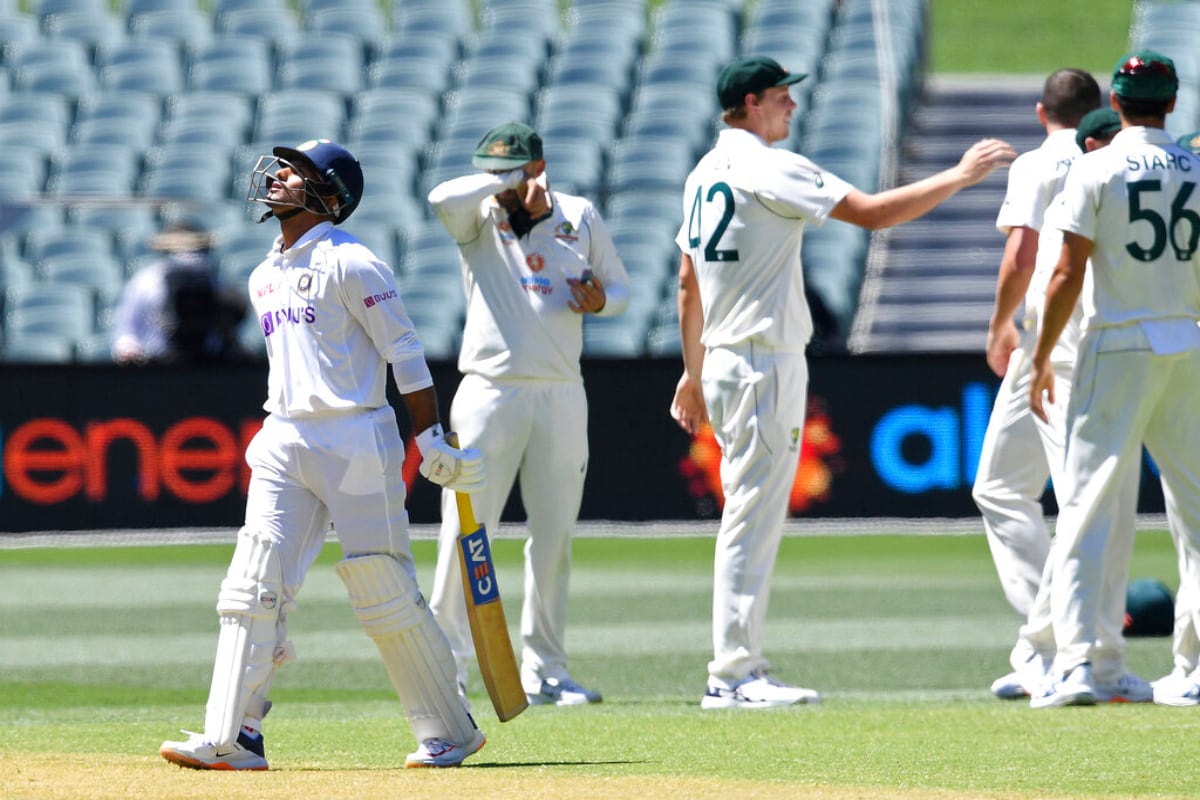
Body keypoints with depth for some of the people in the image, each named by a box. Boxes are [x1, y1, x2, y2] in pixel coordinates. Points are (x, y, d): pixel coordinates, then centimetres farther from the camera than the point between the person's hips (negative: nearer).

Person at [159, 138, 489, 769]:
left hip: (356, 439, -7)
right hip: (283, 444, 7)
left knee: (384, 590, -5)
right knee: (252, 585, -6)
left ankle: (451, 733, 7)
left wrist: (432, 439, -14)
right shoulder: (264, 278, 17)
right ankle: (233, 737, -9)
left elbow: (403, 351, -9)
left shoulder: (350, 263, -7)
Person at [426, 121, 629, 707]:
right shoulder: (478, 219, 2)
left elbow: (620, 288, 16)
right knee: (465, 530, -8)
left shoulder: (580, 218, 9)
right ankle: (446, 668, -4)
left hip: (561, 395, 3)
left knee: (553, 536, 5)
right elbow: (443, 199, -21)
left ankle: (544, 671, 11)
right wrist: (510, 181, -15)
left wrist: (600, 301, -6)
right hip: (490, 392, -3)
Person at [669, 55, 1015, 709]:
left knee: (751, 518, 11)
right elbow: (871, 212, -18)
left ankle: (741, 671, 12)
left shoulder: (703, 175, 16)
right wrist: (960, 176, -12)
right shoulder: (768, 168, -13)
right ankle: (733, 674, -10)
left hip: (724, 363, 10)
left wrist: (693, 373, 26)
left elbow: (687, 283, 20)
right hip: (764, 364, -10)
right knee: (752, 516, -9)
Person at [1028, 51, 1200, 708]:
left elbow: (1069, 273, -8)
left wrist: (1042, 357, -1)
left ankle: (1079, 661, -12)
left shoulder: (1095, 170, -6)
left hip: (1117, 349, -4)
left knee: (1089, 504, -3)